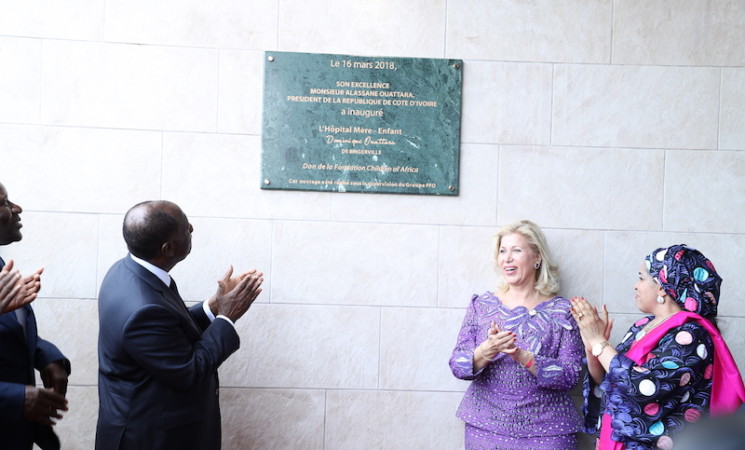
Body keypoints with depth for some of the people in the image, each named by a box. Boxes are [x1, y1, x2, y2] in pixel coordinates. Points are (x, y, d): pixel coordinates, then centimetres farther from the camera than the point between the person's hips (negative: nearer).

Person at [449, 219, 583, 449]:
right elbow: (457, 365, -3)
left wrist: (522, 356, -24)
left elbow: (571, 375, -10)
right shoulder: (481, 304, 1)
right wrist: (486, 351, -23)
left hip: (546, 430, -1)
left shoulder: (561, 310, -3)